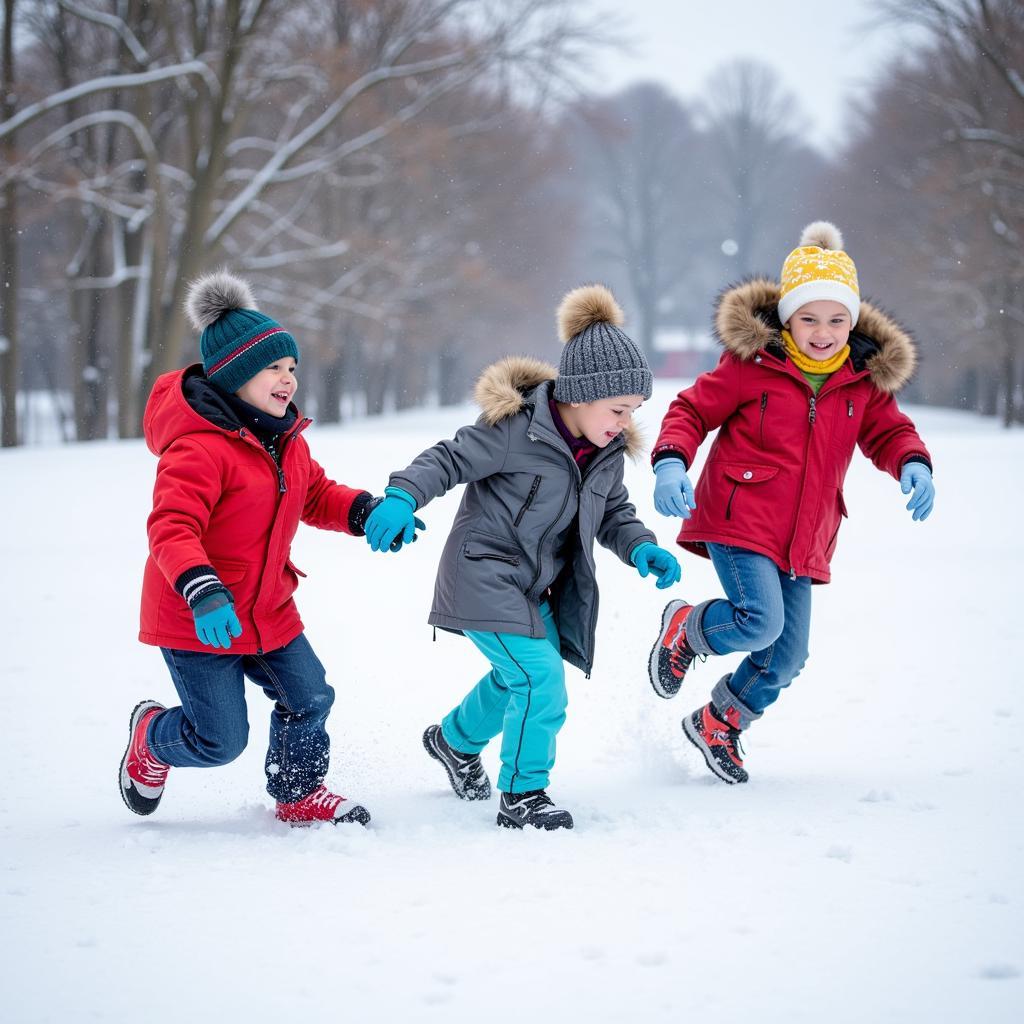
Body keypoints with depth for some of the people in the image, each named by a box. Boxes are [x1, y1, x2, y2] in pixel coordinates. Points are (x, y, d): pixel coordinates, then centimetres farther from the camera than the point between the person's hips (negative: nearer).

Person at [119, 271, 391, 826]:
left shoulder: (285, 438, 6)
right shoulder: (199, 447, -25)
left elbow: (316, 495, 19)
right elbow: (171, 529, -33)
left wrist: (370, 512, 0)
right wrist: (203, 593, -47)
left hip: (269, 612, 8)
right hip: (195, 620, -8)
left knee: (309, 698, 6)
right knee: (220, 740, -2)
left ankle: (300, 795, 31)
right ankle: (150, 738, 31)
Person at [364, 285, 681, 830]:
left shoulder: (608, 450, -1)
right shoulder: (516, 430, -23)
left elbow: (613, 511, 11)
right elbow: (449, 460, -19)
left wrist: (642, 547, -9)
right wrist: (401, 497, -35)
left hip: (535, 587, 9)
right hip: (484, 576, -9)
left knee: (518, 677, 25)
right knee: (541, 676, -20)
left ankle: (455, 739, 53)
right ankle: (522, 796, -7)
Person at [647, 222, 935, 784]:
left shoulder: (866, 379, 4)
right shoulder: (752, 363, -8)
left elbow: (888, 431, 16)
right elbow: (692, 410, -2)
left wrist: (913, 464, -7)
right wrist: (671, 463, -20)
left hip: (803, 539, 5)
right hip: (738, 520, -5)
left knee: (786, 657, 6)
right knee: (760, 622, -23)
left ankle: (719, 722, 33)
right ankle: (683, 628, 10)